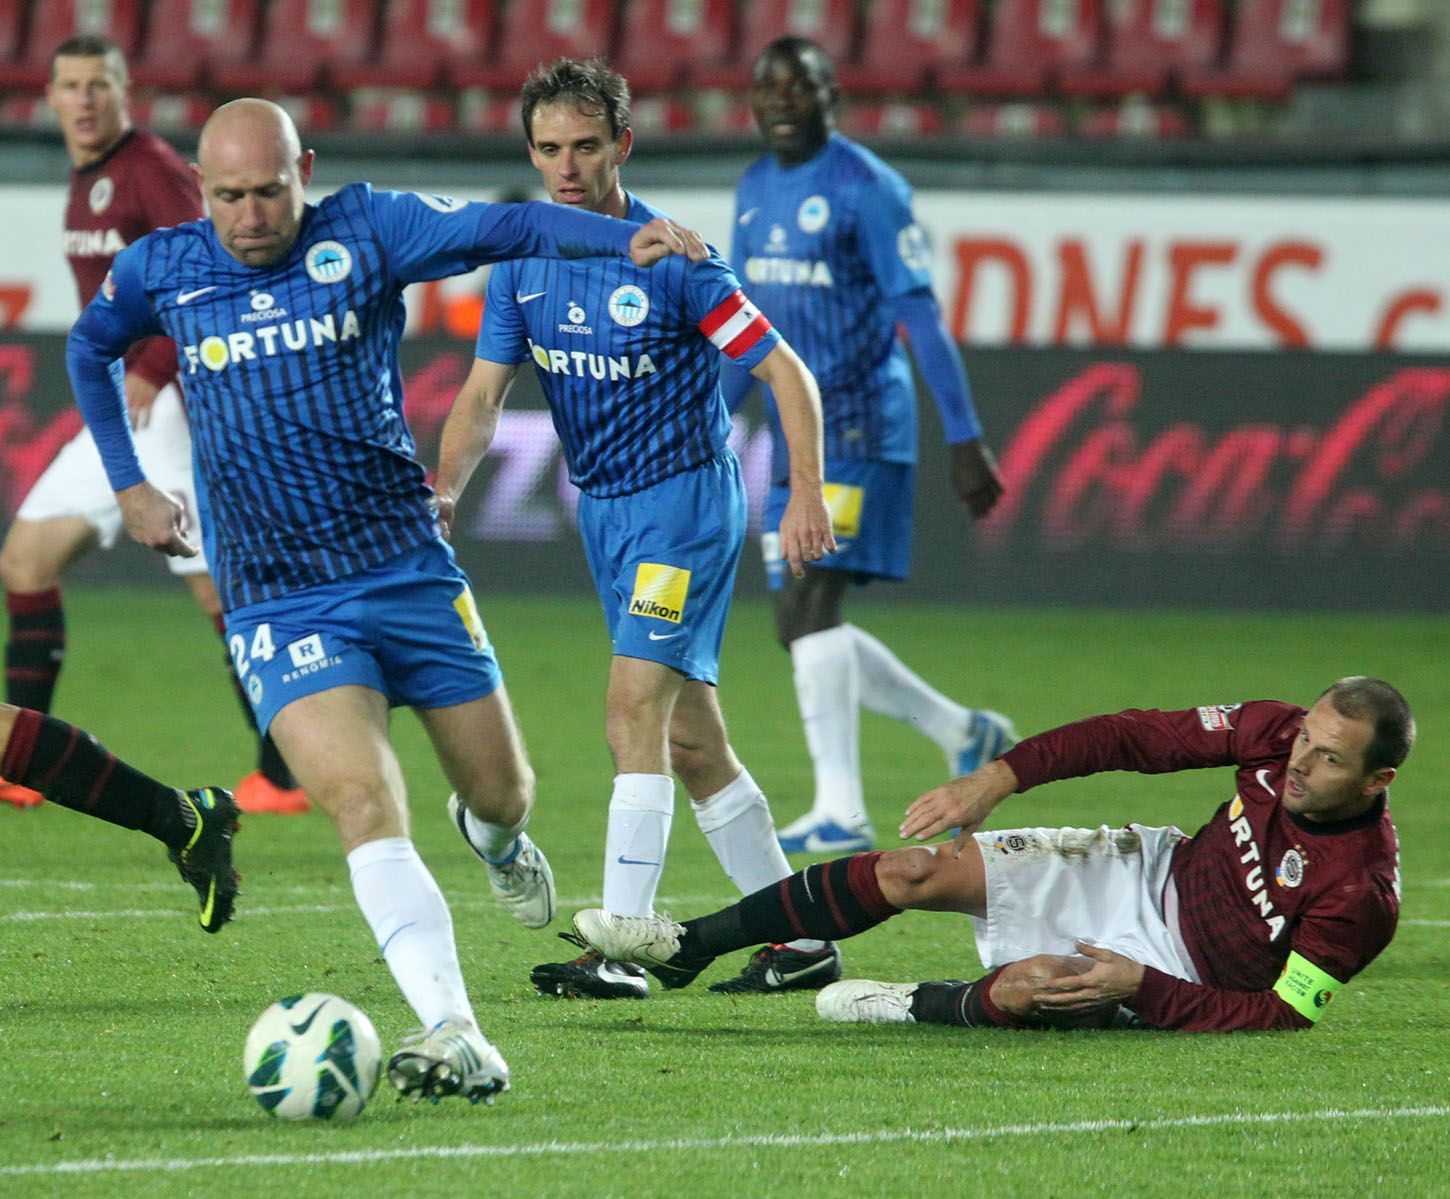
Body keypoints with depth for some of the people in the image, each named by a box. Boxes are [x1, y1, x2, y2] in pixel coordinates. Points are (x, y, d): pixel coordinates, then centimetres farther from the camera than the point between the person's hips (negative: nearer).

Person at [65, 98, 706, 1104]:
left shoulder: (363, 231, -3)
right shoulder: (158, 270, 2)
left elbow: (505, 227, -16)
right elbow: (89, 351, 23)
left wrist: (626, 236, -32)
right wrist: (129, 484, 18)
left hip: (409, 568, 1)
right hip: (278, 603, -1)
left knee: (502, 793, 11)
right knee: (364, 803, -22)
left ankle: (494, 835, 51)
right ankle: (455, 1036, -31)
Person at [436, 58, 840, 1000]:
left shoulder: (673, 260, -16)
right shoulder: (524, 263, 1)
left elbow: (785, 369, -12)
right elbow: (484, 396, -1)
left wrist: (808, 493, -21)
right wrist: (444, 487, -20)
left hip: (684, 499, -7)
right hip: (603, 508, 7)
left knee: (635, 710, -18)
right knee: (690, 739, 9)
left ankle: (622, 948, -20)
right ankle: (801, 940, 18)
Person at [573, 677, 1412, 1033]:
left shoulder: (1360, 894, -30)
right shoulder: (1273, 733, -14)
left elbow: (1281, 1016, -25)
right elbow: (1136, 738, -4)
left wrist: (1139, 987, -29)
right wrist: (997, 780, -11)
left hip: (1178, 980, -6)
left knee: (1034, 985, -33)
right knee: (918, 870, -3)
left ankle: (925, 1009, 5)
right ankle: (688, 947, 9)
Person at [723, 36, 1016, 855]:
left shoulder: (866, 189, -9)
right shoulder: (756, 192, 15)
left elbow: (921, 315, -12)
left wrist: (966, 438, -16)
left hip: (858, 427, -8)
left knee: (809, 603, -18)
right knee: (805, 626, 6)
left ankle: (842, 811, -18)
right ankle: (965, 734, 23)